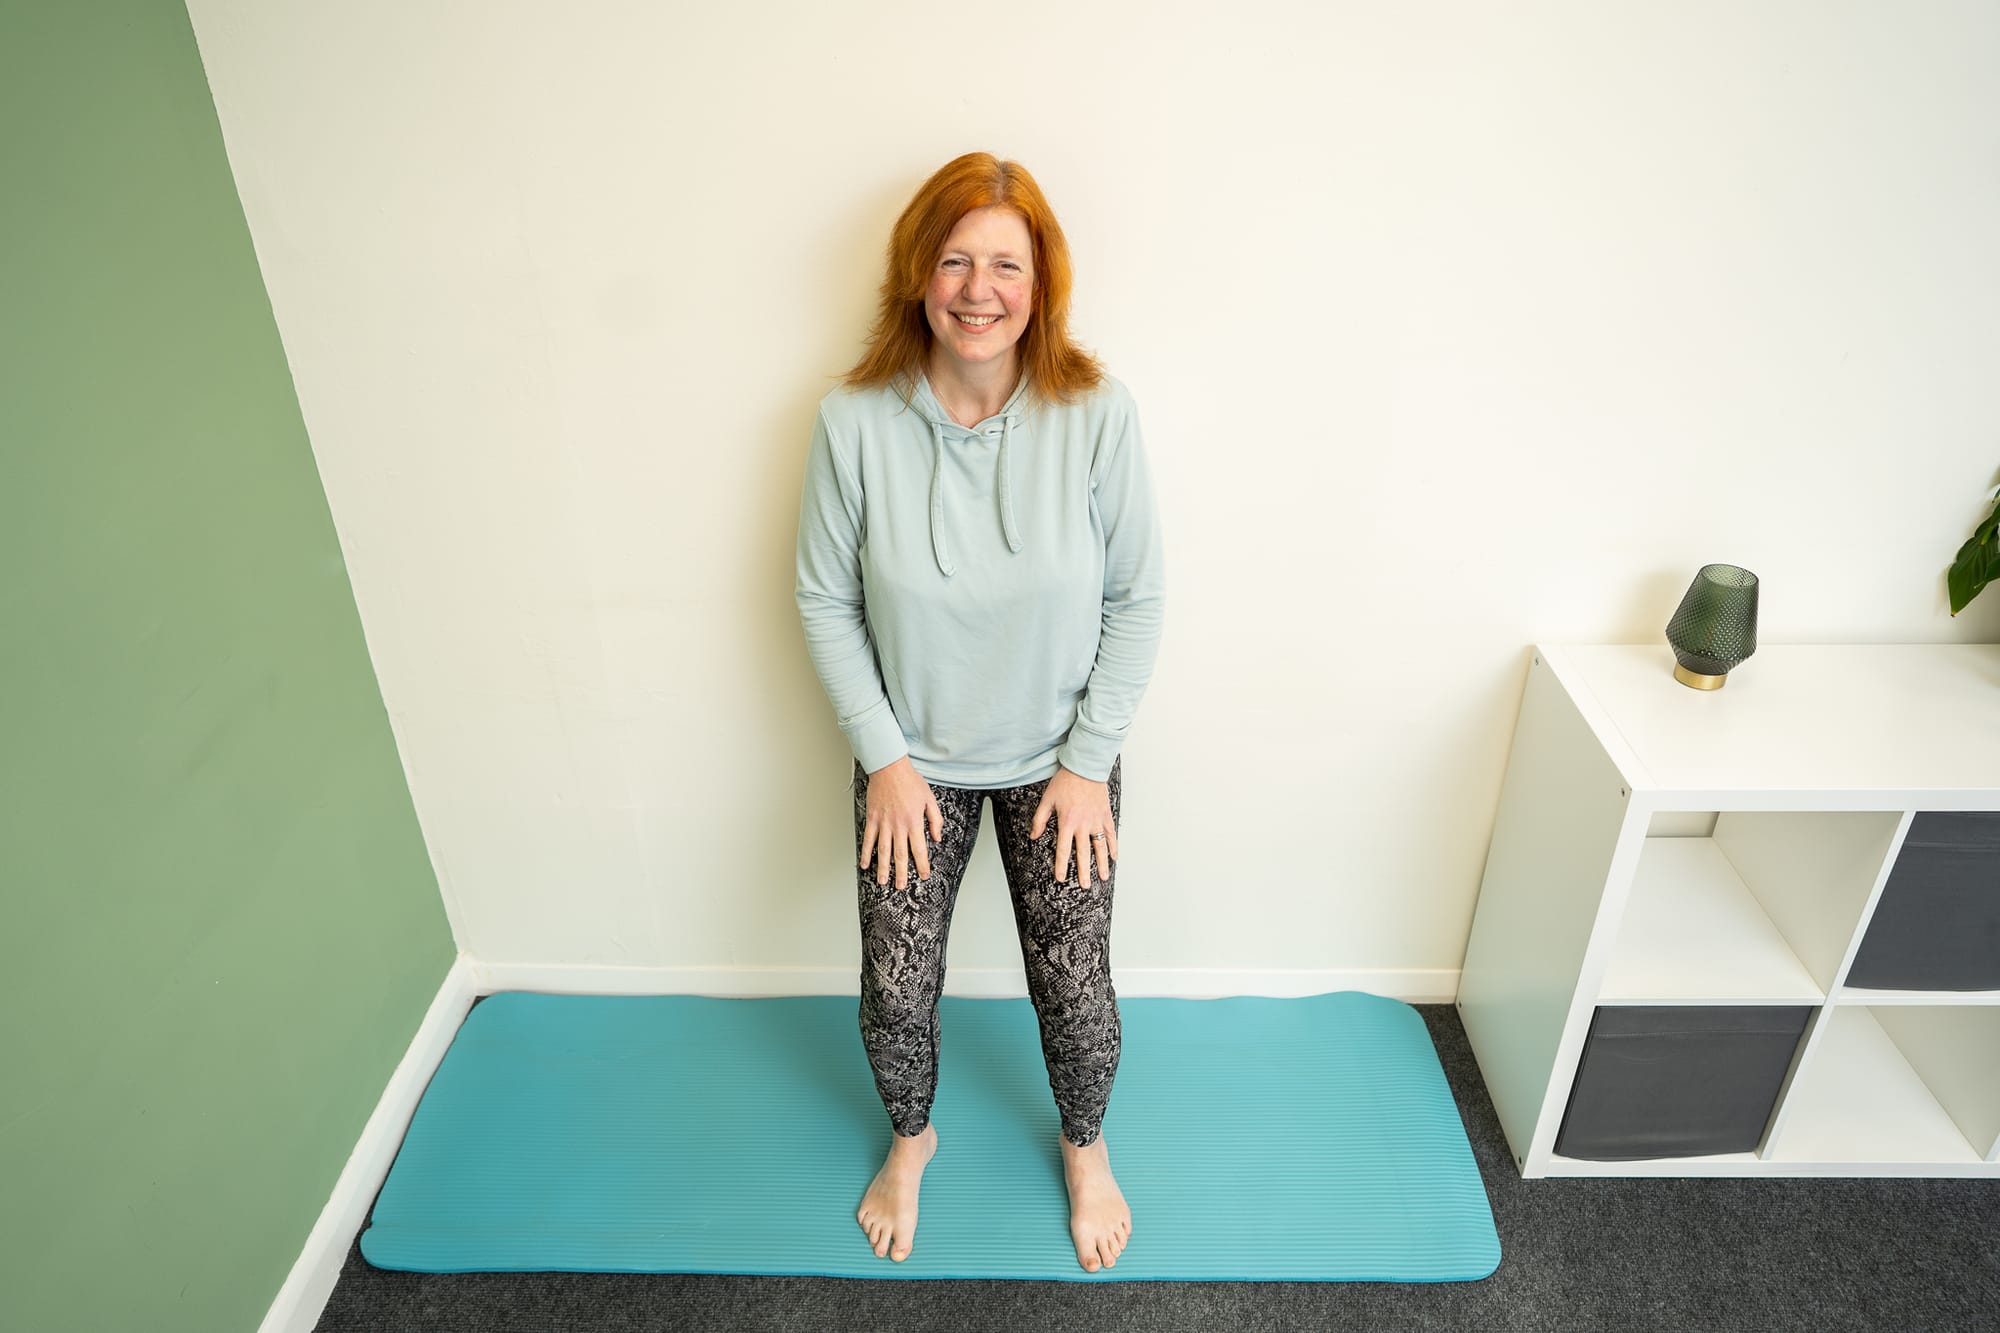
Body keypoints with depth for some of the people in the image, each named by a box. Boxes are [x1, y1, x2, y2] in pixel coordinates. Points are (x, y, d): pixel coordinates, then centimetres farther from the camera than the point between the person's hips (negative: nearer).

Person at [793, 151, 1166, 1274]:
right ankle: (911, 1137, 46)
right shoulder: (856, 420, -16)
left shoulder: (1097, 413, -18)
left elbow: (1138, 598, -9)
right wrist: (885, 757, -8)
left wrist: (1089, 760, -9)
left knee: (1077, 989, 9)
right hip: (914, 760, 1)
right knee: (897, 990, 10)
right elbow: (827, 603, -7)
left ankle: (1087, 1146, 44)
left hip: (1059, 758, 0)